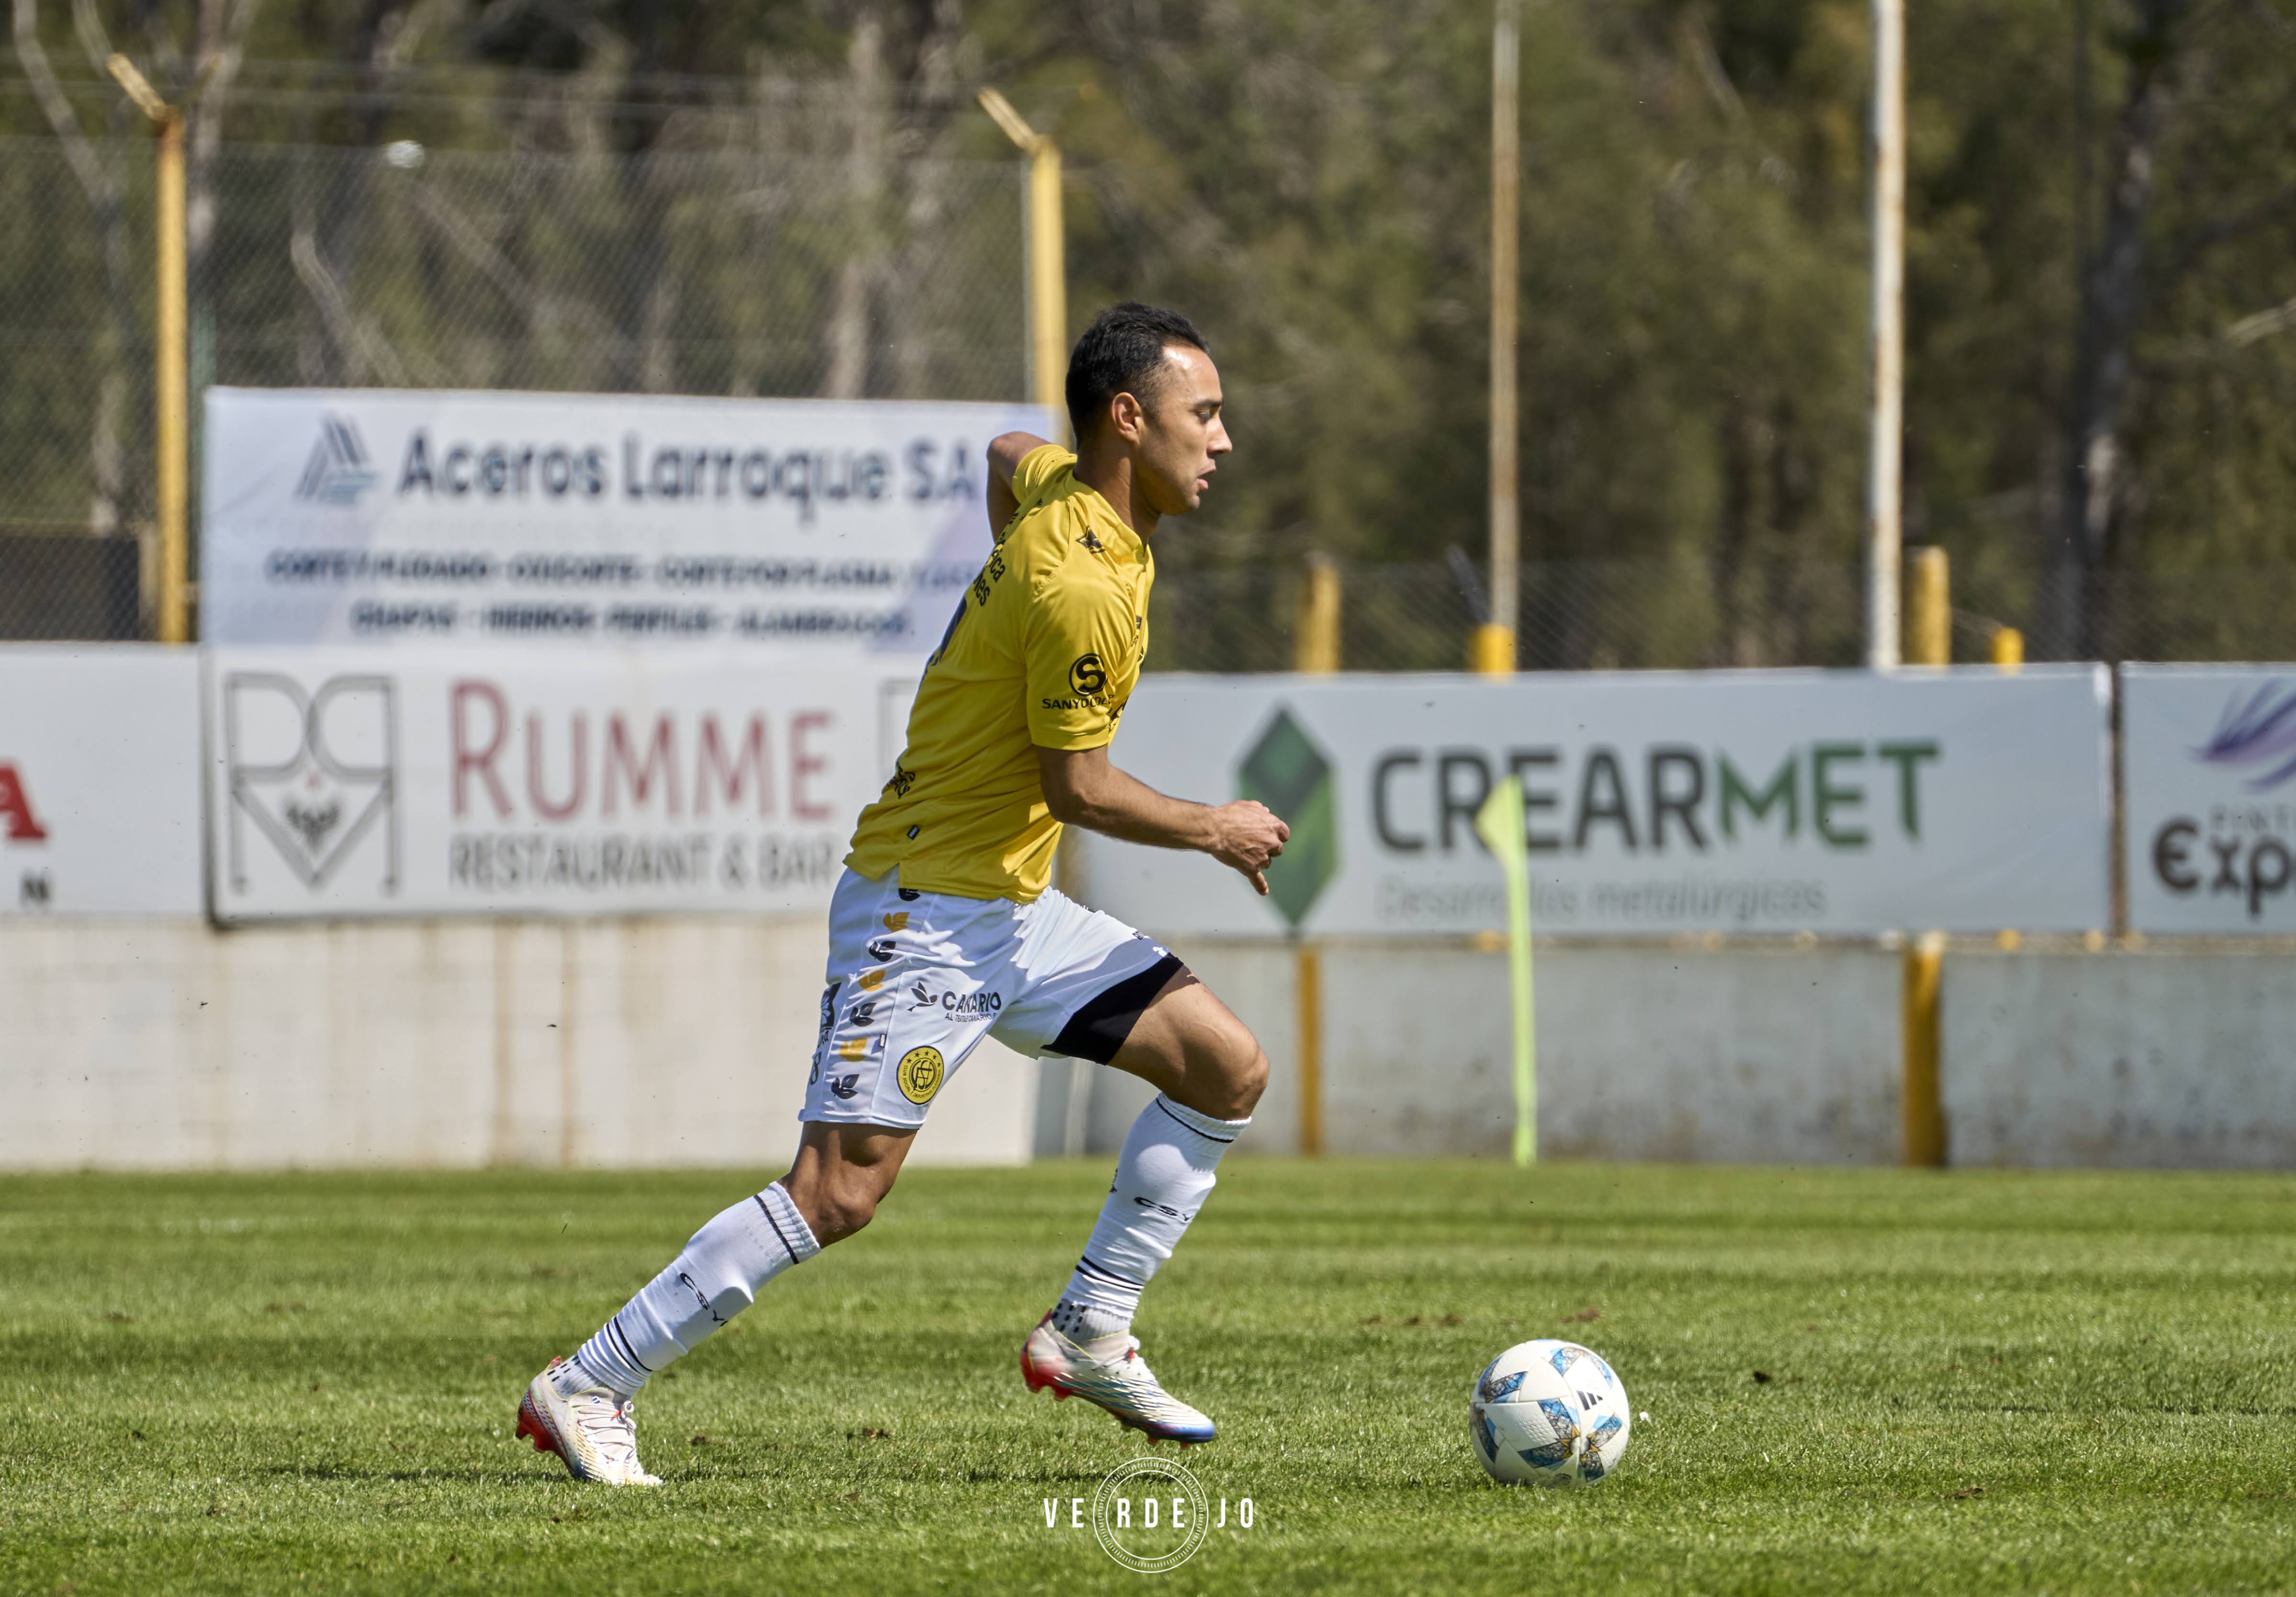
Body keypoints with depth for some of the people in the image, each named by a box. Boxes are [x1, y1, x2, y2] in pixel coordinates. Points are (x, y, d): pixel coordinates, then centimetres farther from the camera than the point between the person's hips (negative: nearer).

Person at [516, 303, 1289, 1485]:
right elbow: (1076, 786, -18)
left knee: (1228, 1067, 3)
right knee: (841, 1189, -15)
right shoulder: (1083, 593, -25)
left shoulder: (1059, 483, 4)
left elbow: (1007, 456, 29)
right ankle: (586, 1389, -7)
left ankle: (1089, 1336, 9)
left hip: (1010, 911, 10)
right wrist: (1215, 832, -3)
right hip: (927, 910, -10)